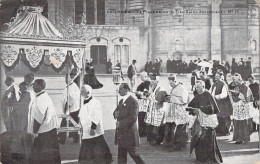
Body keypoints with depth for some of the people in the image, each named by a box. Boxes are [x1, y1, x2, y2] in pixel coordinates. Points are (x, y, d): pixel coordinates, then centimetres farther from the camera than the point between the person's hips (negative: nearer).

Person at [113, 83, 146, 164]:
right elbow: (116, 112, 21)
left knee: (133, 154, 1)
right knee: (121, 155, 12)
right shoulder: (121, 101, 13)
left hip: (129, 134, -8)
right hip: (121, 134, 8)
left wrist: (120, 123, -17)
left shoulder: (133, 102, -15)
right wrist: (115, 113, -3)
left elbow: (133, 118, -22)